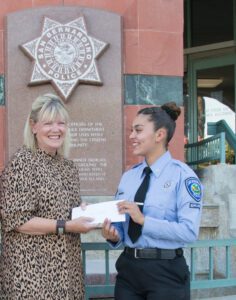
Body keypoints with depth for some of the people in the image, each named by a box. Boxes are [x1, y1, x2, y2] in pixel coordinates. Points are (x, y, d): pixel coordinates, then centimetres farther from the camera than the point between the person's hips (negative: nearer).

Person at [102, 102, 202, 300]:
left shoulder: (182, 175, -9)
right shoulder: (128, 176, 9)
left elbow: (189, 231, -18)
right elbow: (121, 224, 12)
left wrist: (143, 220, -22)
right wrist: (113, 234, -9)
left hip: (166, 272, -5)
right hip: (128, 269, 5)